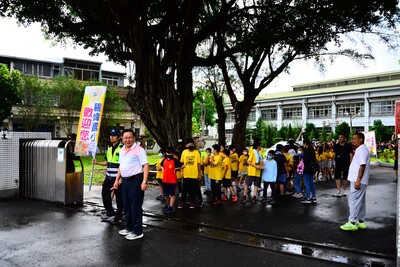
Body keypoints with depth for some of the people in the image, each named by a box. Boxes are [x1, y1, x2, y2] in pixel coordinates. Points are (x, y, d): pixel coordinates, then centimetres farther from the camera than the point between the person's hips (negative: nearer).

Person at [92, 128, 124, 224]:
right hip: (109, 176, 8)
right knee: (105, 193, 14)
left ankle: (118, 216, 17)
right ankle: (110, 212, 31)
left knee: (118, 196, 3)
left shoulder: (122, 148, -13)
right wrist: (97, 162, 7)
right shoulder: (109, 148, 13)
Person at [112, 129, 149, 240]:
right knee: (127, 206, 16)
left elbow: (145, 165, -16)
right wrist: (117, 180, 20)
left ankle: (137, 231, 7)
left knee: (136, 206, -2)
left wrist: (144, 181, -24)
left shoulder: (139, 150, -11)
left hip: (135, 180, -8)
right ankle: (129, 227, 30)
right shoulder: (122, 150, 14)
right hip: (124, 181, 8)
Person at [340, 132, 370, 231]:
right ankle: (361, 222, 21)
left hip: (358, 181, -11)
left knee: (354, 201, -8)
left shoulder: (362, 150, -15)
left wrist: (358, 180, -25)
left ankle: (352, 223, -5)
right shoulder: (360, 149, 17)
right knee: (360, 201, 14)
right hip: (358, 180, 11)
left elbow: (362, 166, -23)